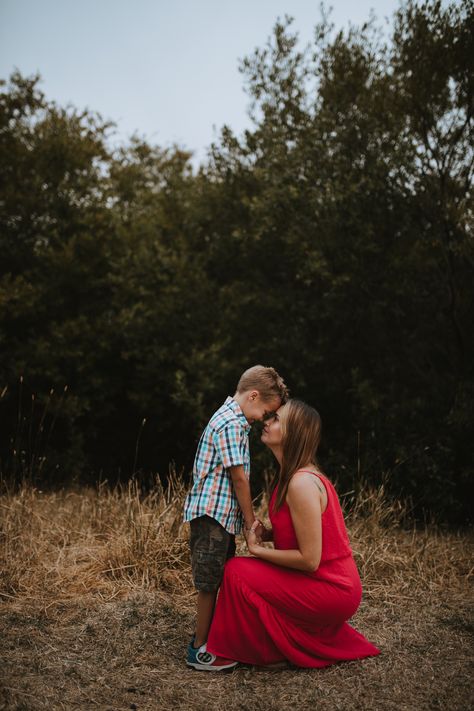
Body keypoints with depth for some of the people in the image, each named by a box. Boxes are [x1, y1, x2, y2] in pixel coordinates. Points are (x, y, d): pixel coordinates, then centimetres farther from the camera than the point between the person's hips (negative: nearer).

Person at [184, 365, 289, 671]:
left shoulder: (231, 418, 15)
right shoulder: (231, 424, -17)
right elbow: (239, 477, -17)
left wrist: (248, 516, 15)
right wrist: (251, 521, -8)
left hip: (222, 514, 10)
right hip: (213, 513, -10)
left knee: (222, 580, 17)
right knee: (210, 583, 0)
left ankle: (211, 637, 29)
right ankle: (200, 650, 10)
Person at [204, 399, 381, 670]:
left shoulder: (302, 483, -23)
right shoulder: (296, 475, 6)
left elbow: (309, 559, -23)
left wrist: (257, 549, -11)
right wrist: (263, 535, -3)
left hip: (330, 590, -9)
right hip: (335, 584, 9)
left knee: (238, 571, -10)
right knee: (248, 569, 18)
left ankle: (284, 651, 5)